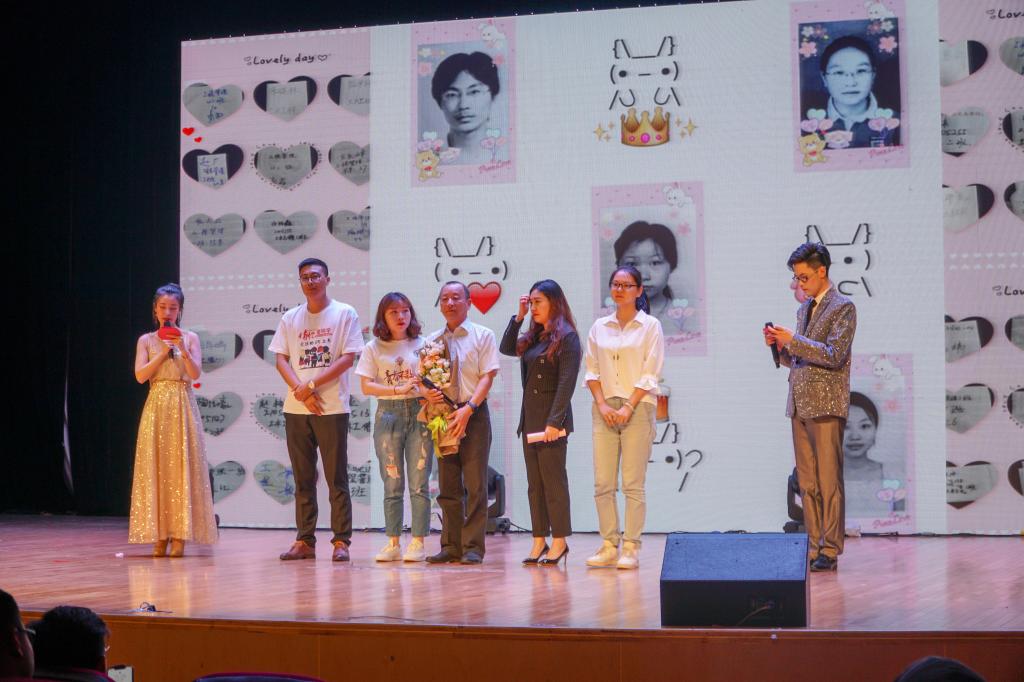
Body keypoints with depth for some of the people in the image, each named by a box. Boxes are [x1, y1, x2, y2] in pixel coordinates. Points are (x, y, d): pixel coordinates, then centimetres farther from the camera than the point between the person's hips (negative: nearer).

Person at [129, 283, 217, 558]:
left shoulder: (190, 338, 5)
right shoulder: (146, 340, 7)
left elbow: (196, 374, -5)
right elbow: (140, 375, -4)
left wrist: (182, 349, -17)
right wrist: (163, 352, -9)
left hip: (183, 408, -1)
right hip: (156, 407, 1)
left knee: (182, 468, -4)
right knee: (157, 469, -1)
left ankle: (180, 535, -1)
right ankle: (159, 536, 2)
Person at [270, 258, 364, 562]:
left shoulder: (344, 314, 1)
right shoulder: (290, 318, 12)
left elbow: (347, 358, -6)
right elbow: (281, 359, 7)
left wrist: (312, 385, -13)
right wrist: (301, 391, -9)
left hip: (332, 408, -4)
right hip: (296, 409, 4)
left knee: (336, 477, -2)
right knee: (303, 479, 7)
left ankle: (341, 541, 1)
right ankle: (304, 541, 11)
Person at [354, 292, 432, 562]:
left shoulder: (422, 345, 8)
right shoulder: (374, 348, 7)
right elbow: (366, 386, 0)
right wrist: (399, 389, -12)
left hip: (419, 412, 0)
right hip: (388, 414, 0)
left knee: (419, 483, -3)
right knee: (392, 484, 2)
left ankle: (418, 542, 0)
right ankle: (393, 543, 7)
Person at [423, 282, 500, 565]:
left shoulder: (482, 336, 1)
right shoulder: (432, 340, 13)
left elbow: (487, 376, -6)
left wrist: (468, 409, -17)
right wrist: (427, 392, -10)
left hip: (473, 414, -4)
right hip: (442, 414, 4)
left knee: (475, 484, -5)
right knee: (447, 486, 5)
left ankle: (473, 547, -3)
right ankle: (450, 546, 9)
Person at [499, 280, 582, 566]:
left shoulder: (566, 337, -9)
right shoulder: (534, 337, 14)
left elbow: (566, 383, -14)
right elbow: (507, 348, 19)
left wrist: (554, 422, -20)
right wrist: (518, 317, 11)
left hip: (551, 419, -8)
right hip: (529, 418, 8)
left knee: (553, 481, -3)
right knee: (534, 483, 7)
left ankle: (559, 541, 2)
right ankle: (539, 541, 10)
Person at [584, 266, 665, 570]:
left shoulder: (650, 326, 2)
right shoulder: (599, 327, 13)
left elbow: (650, 374, -3)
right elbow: (592, 370, 11)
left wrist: (628, 408, -12)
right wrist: (602, 404, -4)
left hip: (637, 408, -4)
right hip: (605, 410, 4)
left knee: (633, 484, -6)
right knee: (602, 484, -1)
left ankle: (631, 548, -3)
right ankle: (609, 546, 4)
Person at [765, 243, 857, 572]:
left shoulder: (842, 307, -5)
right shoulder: (804, 309, 19)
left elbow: (834, 355, -15)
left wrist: (793, 341, -15)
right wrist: (779, 345, 4)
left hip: (826, 407, -8)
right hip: (799, 406, 8)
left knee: (829, 482, -6)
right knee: (807, 484, 8)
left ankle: (830, 551, -4)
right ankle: (812, 547, 12)